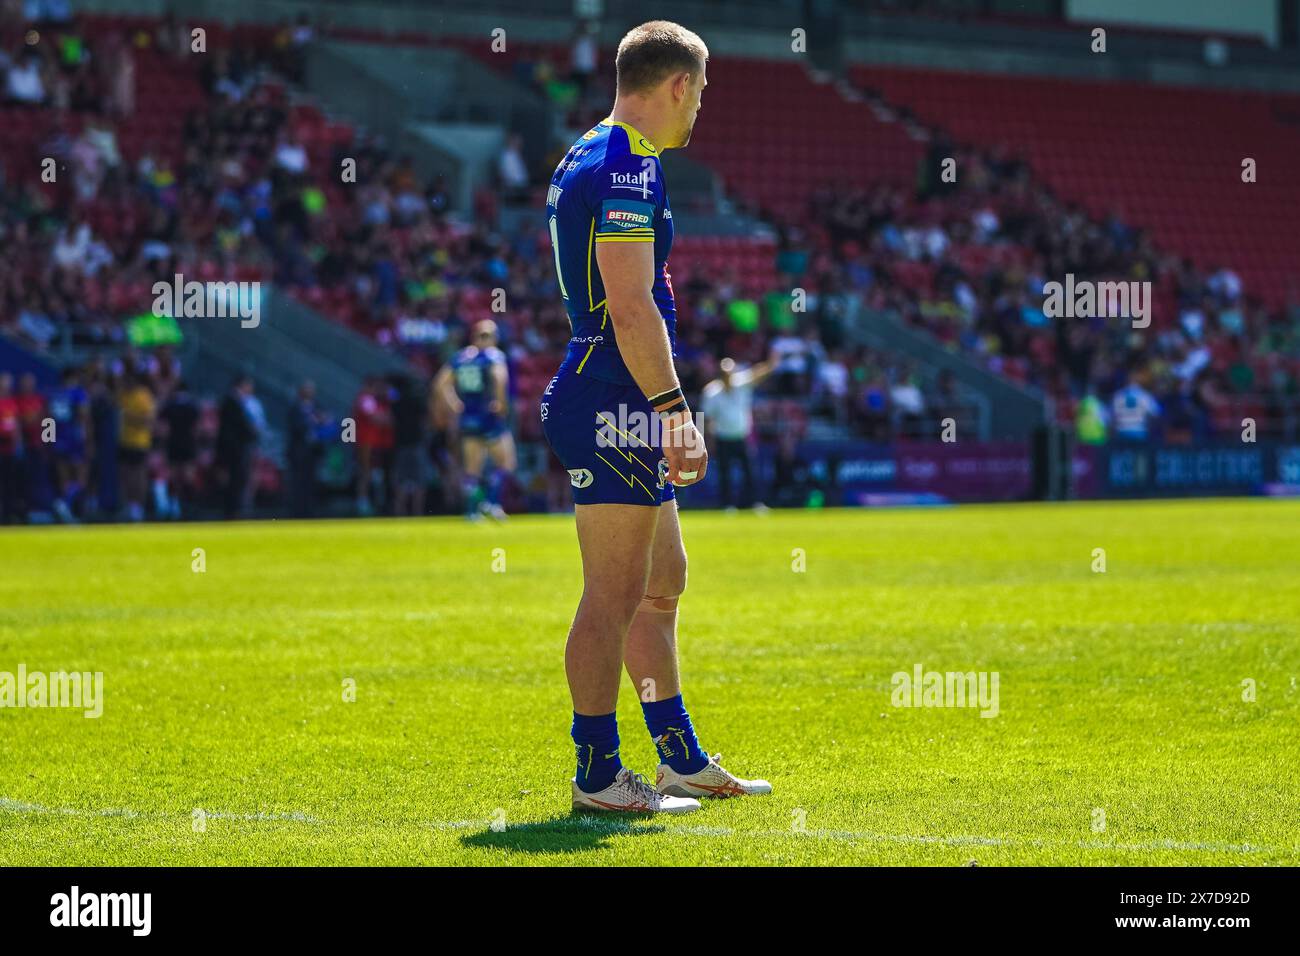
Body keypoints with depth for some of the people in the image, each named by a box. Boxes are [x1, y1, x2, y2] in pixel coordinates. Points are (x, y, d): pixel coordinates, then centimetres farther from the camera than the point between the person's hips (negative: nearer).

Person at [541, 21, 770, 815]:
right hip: (615, 408, -11)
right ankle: (598, 775, -2)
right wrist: (676, 412, -22)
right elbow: (631, 308, -22)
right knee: (615, 594, -6)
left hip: (621, 415, 11)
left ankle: (684, 760, 22)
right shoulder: (628, 167, -14)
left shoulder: (587, 159, 19)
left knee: (662, 583, 16)